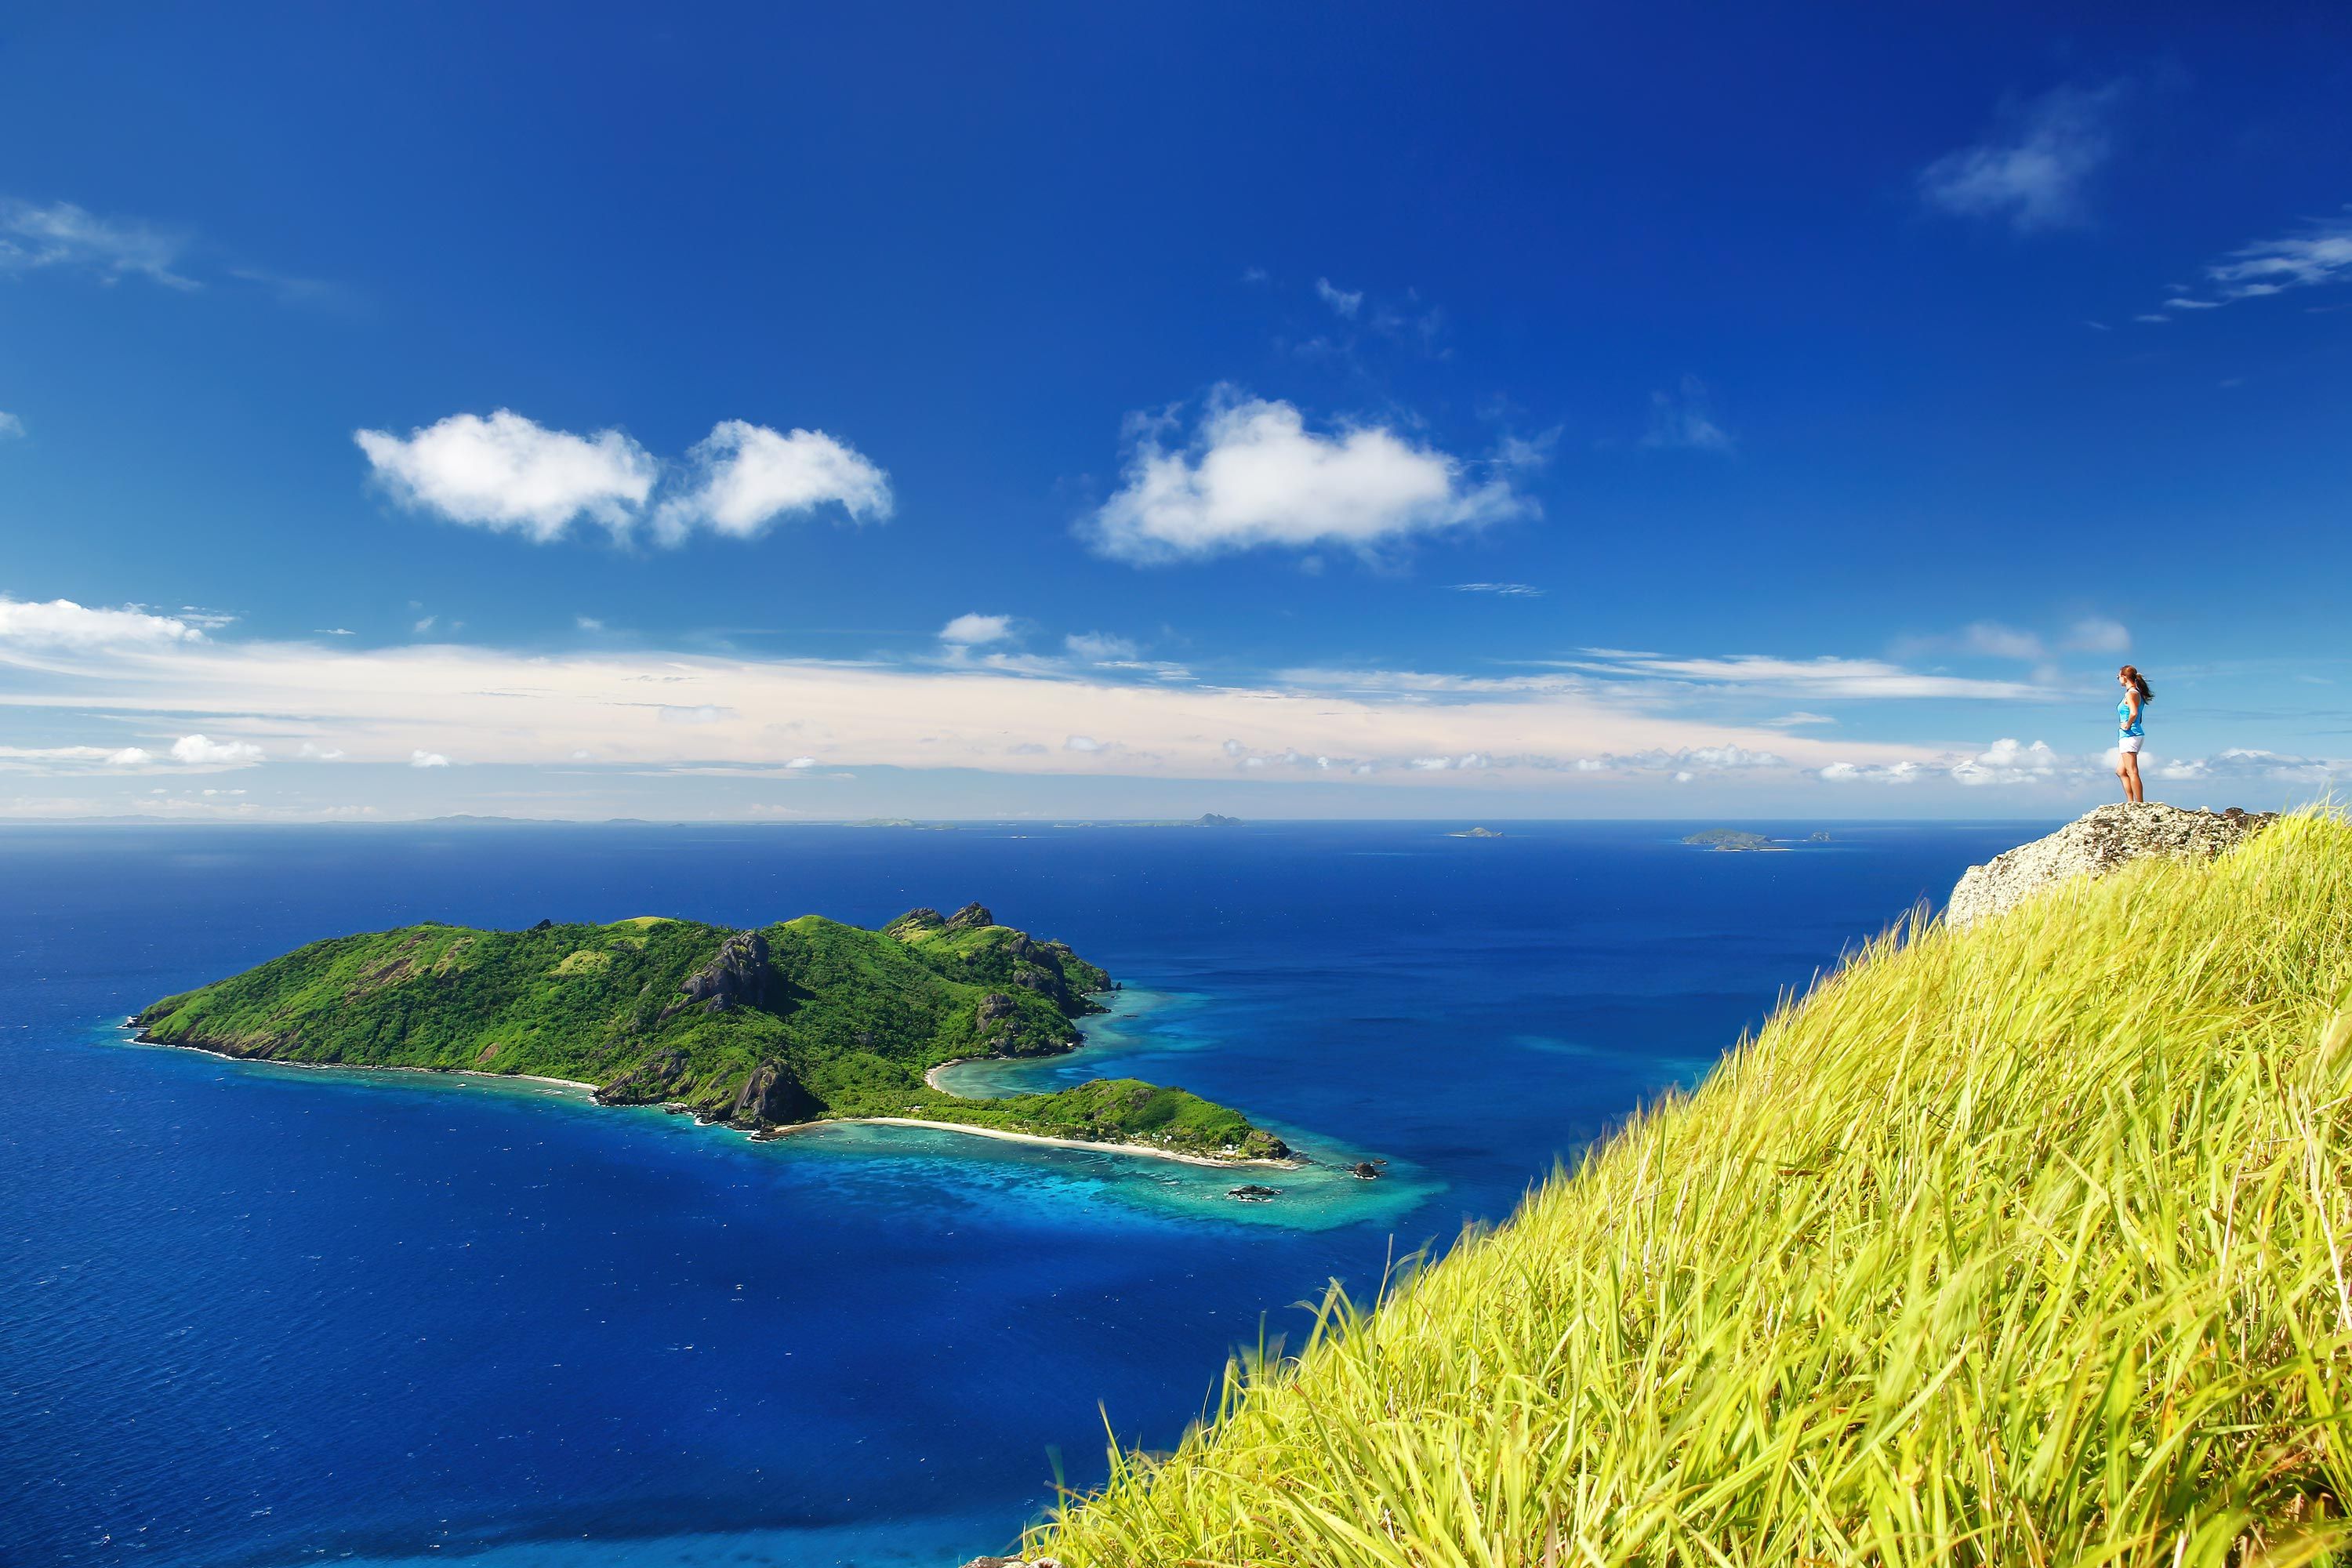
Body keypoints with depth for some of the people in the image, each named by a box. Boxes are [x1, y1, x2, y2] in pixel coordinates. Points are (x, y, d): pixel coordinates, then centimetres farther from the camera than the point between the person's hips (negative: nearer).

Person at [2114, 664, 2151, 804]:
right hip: (2128, 737, 10)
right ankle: (2131, 802, 14)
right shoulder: (2137, 693, 15)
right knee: (2121, 772, 14)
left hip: (2130, 735, -10)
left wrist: (2127, 725, -15)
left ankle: (2140, 803, -7)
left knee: (2132, 772, -8)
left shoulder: (2131, 694, -14)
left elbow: (2133, 713, -29)